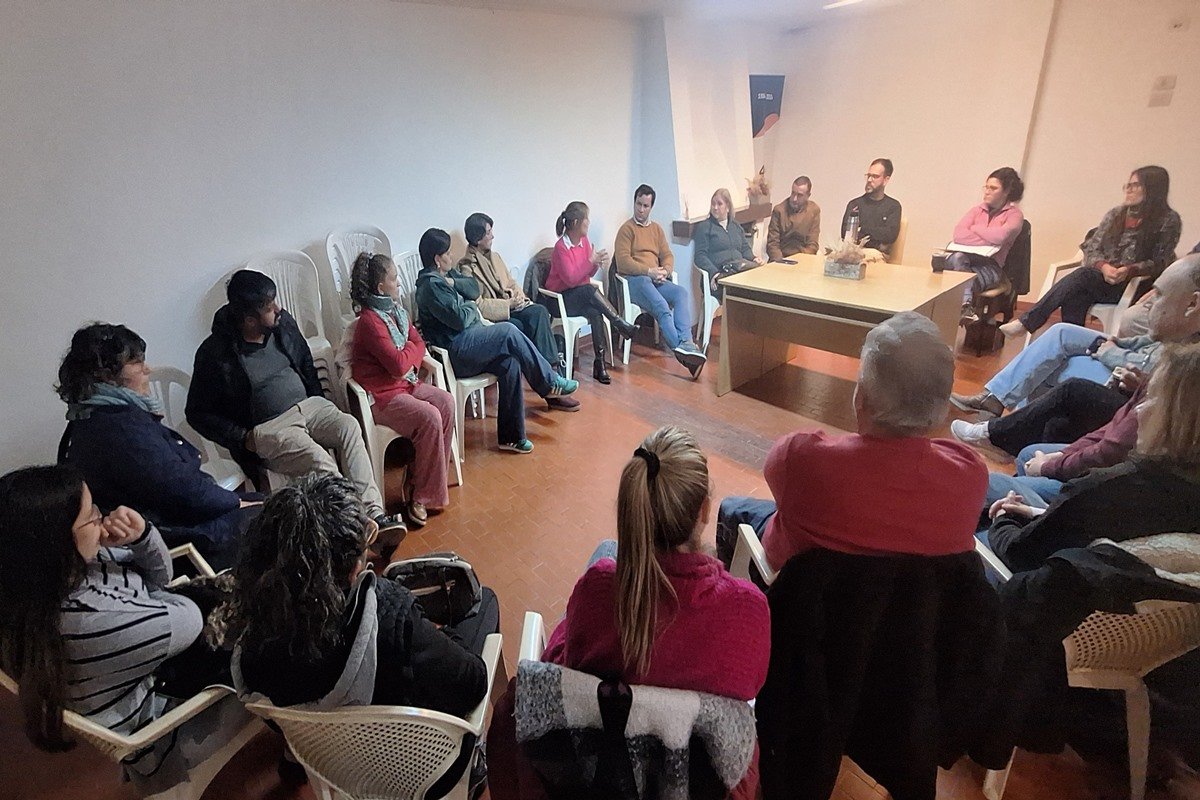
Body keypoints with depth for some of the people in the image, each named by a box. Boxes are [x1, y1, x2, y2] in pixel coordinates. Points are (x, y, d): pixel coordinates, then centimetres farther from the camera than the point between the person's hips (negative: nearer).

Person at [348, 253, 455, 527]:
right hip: (381, 395, -9)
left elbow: (419, 345, 10)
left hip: (406, 383, 9)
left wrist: (407, 359, -11)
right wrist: (411, 349, -3)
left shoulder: (397, 311, 10)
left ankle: (423, 479, -3)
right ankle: (423, 496, -10)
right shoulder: (370, 321, -18)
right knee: (429, 417, -25)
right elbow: (398, 364, -24)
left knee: (446, 402, -12)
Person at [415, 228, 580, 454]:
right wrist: (471, 307, 1)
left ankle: (510, 436, -11)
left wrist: (454, 282, -5)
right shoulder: (431, 285, -13)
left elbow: (474, 288, 12)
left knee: (509, 364, -15)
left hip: (468, 341, 9)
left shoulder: (445, 274, 17)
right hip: (455, 351, -9)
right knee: (509, 331, -22)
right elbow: (460, 320, -19)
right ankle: (550, 384, -9)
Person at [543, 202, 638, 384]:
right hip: (561, 299, -5)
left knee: (596, 313, -28)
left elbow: (589, 273, 10)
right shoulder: (561, 247, -16)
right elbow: (570, 279, -21)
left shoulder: (584, 240, 5)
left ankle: (599, 364, -27)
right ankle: (621, 324, -25)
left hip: (582, 295, 6)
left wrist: (597, 263, -11)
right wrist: (591, 261, -21)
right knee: (590, 290, -35)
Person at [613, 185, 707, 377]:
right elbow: (623, 261, -9)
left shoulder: (656, 228, 23)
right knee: (662, 307, -36)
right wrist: (649, 271, -18)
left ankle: (685, 343, -43)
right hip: (635, 280, -5)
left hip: (657, 280, 5)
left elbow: (667, 255, 18)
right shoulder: (626, 229, 4)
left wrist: (665, 270, -6)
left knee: (681, 293, -27)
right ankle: (681, 348, -44)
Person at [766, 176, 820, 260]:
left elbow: (812, 244, 4)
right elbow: (772, 243, -3)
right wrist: (781, 262, -19)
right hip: (781, 261, -1)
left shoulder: (814, 210, 3)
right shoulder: (779, 210, -2)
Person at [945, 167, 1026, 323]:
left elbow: (999, 236, -15)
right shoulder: (977, 210, 20)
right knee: (958, 257, -34)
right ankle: (966, 306, -44)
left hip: (991, 264, -2)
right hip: (967, 256, 3)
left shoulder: (1014, 215, 9)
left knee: (969, 280, -35)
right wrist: (988, 241, -9)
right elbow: (958, 234, 0)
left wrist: (974, 229, 2)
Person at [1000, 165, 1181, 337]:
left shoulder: (1168, 220, 2)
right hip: (1100, 278, 4)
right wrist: (1103, 266, -15)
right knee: (1076, 295, -33)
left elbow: (1160, 262, -2)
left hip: (1134, 285, -3)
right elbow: (1092, 249, 7)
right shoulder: (1116, 214, 14)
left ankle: (1026, 322, -35)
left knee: (1083, 276, -32)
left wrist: (1129, 270, -21)